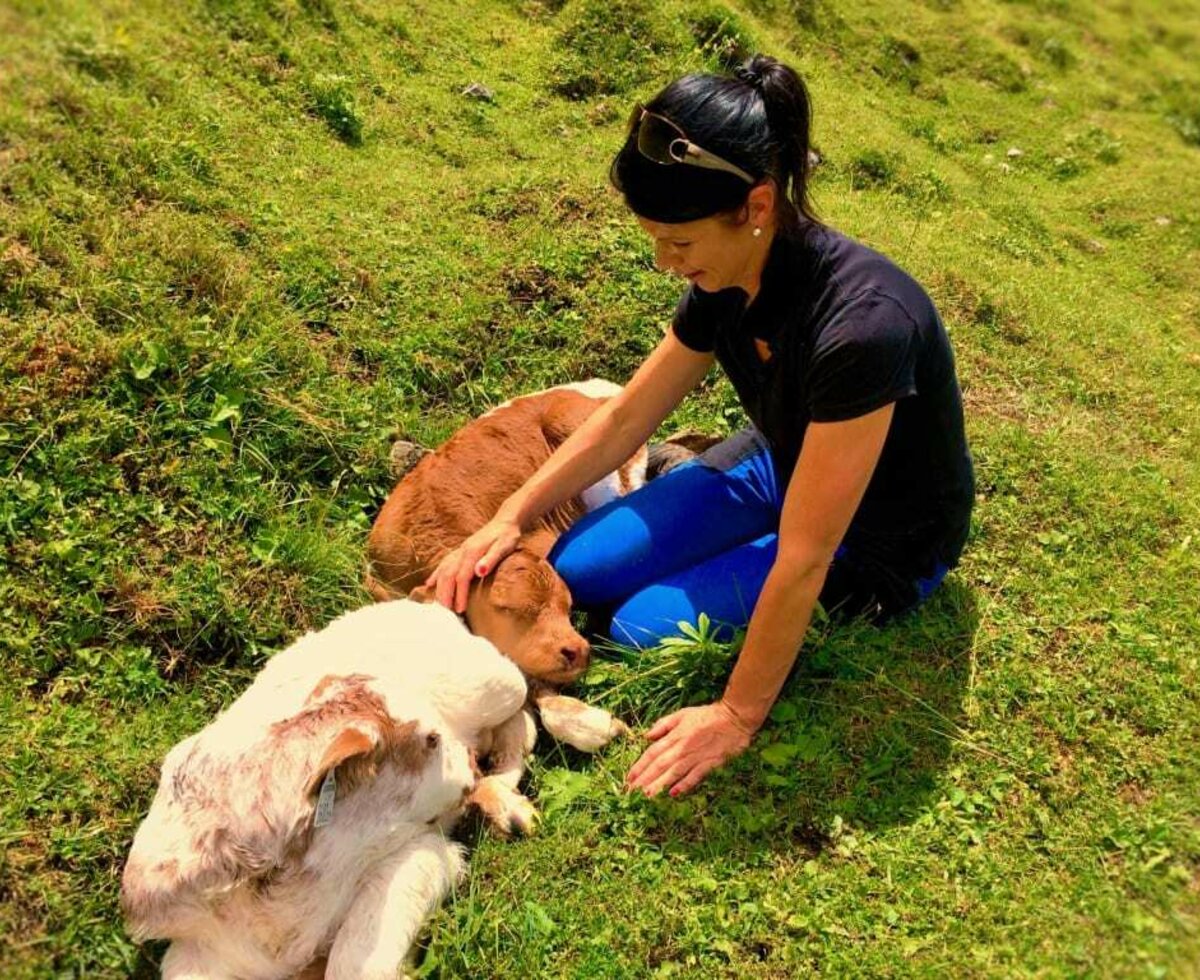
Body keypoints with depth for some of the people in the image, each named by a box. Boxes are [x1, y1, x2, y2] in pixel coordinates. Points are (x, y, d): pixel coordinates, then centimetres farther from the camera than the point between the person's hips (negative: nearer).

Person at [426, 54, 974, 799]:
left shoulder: (859, 324, -39)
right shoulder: (732, 279, -15)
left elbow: (803, 558, -33)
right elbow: (626, 416, -2)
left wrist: (738, 718, -25)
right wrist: (509, 519, -7)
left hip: (882, 541, -6)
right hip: (782, 463, 6)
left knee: (650, 629, -15)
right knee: (578, 570, -5)